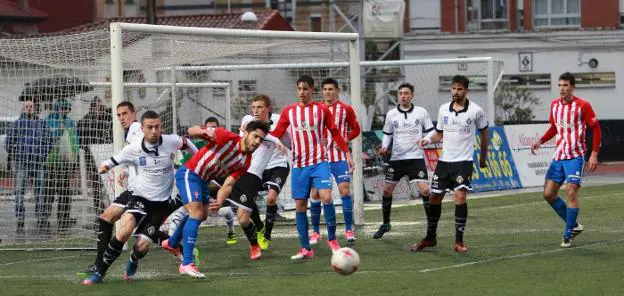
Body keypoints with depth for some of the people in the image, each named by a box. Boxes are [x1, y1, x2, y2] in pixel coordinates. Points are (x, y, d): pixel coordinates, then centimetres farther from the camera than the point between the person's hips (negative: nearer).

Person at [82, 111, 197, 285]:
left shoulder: (172, 142, -8)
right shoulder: (134, 149, -9)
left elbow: (186, 143, 14)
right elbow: (112, 162, 2)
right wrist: (104, 167, -17)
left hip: (161, 203, 1)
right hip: (140, 198, -1)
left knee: (142, 246, -9)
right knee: (124, 231, -28)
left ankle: (133, 262, 31)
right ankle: (100, 273, -16)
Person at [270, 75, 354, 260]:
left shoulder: (322, 110, 1)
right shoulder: (289, 111, 6)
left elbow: (335, 133, 9)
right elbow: (277, 134, 7)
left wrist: (347, 153, 6)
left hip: (319, 162, -2)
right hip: (299, 165, 2)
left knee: (326, 197, -19)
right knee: (300, 205, 2)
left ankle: (332, 239, -1)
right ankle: (305, 249, 8)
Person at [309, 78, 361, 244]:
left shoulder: (346, 109, 2)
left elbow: (356, 129, 9)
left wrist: (346, 139, -9)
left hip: (339, 157, -2)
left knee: (345, 190, -12)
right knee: (315, 193, 0)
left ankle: (349, 229, -6)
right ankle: (315, 232, 10)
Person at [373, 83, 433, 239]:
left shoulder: (421, 112, -1)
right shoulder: (391, 114, 5)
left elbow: (431, 132, 4)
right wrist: (384, 147, -2)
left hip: (416, 158, -3)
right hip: (396, 159, 3)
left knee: (424, 190, -15)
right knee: (387, 190, 4)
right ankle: (386, 224, 23)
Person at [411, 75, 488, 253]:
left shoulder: (476, 111, -5)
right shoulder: (444, 109, 6)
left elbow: (484, 133, 9)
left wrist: (483, 157, 15)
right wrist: (427, 140, -5)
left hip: (464, 160, -4)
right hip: (444, 160, 4)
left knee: (460, 196, -17)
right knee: (434, 198, 6)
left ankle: (459, 241, -10)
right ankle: (430, 238, 22)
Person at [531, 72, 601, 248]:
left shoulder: (582, 106, -10)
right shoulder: (555, 105, 8)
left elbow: (596, 129, -6)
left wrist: (594, 154, -13)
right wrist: (541, 141, 6)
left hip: (575, 157, -7)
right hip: (558, 156, 7)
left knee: (571, 193, -12)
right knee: (548, 194, 4)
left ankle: (568, 235, -3)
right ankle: (574, 225, 19)